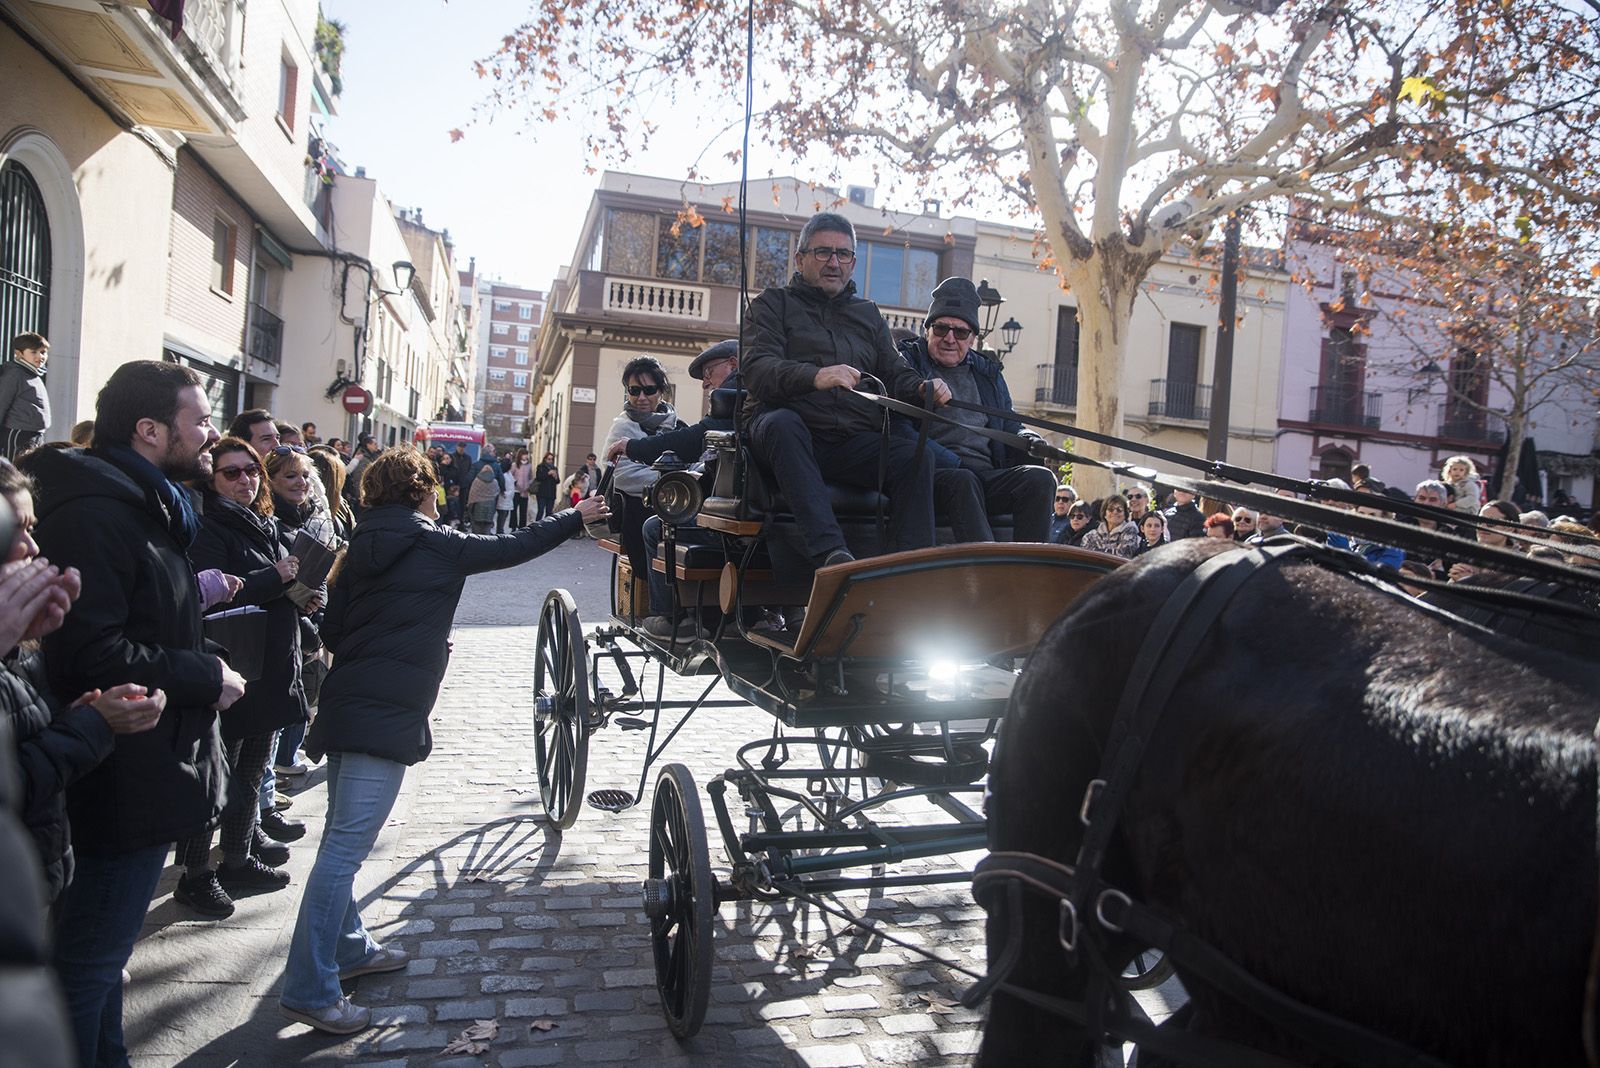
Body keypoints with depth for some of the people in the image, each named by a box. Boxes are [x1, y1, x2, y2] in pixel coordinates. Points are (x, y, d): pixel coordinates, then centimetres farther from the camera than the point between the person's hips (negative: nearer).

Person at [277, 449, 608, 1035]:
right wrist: (575, 518, 14)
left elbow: (331, 629, 13)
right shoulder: (436, 545, -7)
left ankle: (348, 948, 33)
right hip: (386, 716, -8)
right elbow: (514, 546, 1)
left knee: (342, 839, 18)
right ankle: (309, 991, -5)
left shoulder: (361, 548, 12)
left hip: (346, 702, 8)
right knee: (345, 847, -8)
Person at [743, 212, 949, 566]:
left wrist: (923, 389, -6)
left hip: (854, 442, 4)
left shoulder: (868, 314, 28)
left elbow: (895, 373, 20)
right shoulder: (773, 304, 13)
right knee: (781, 423, -38)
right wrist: (815, 376, -26)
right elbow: (757, 370, -5)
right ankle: (831, 553, -49)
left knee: (917, 455, -24)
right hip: (791, 430, -3)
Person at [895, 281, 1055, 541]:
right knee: (962, 481, -37)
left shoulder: (987, 373, 26)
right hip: (933, 475, -5)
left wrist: (1029, 441, 4)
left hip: (986, 476, 5)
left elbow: (1010, 425, 31)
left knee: (1040, 478, -23)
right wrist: (954, 464, -16)